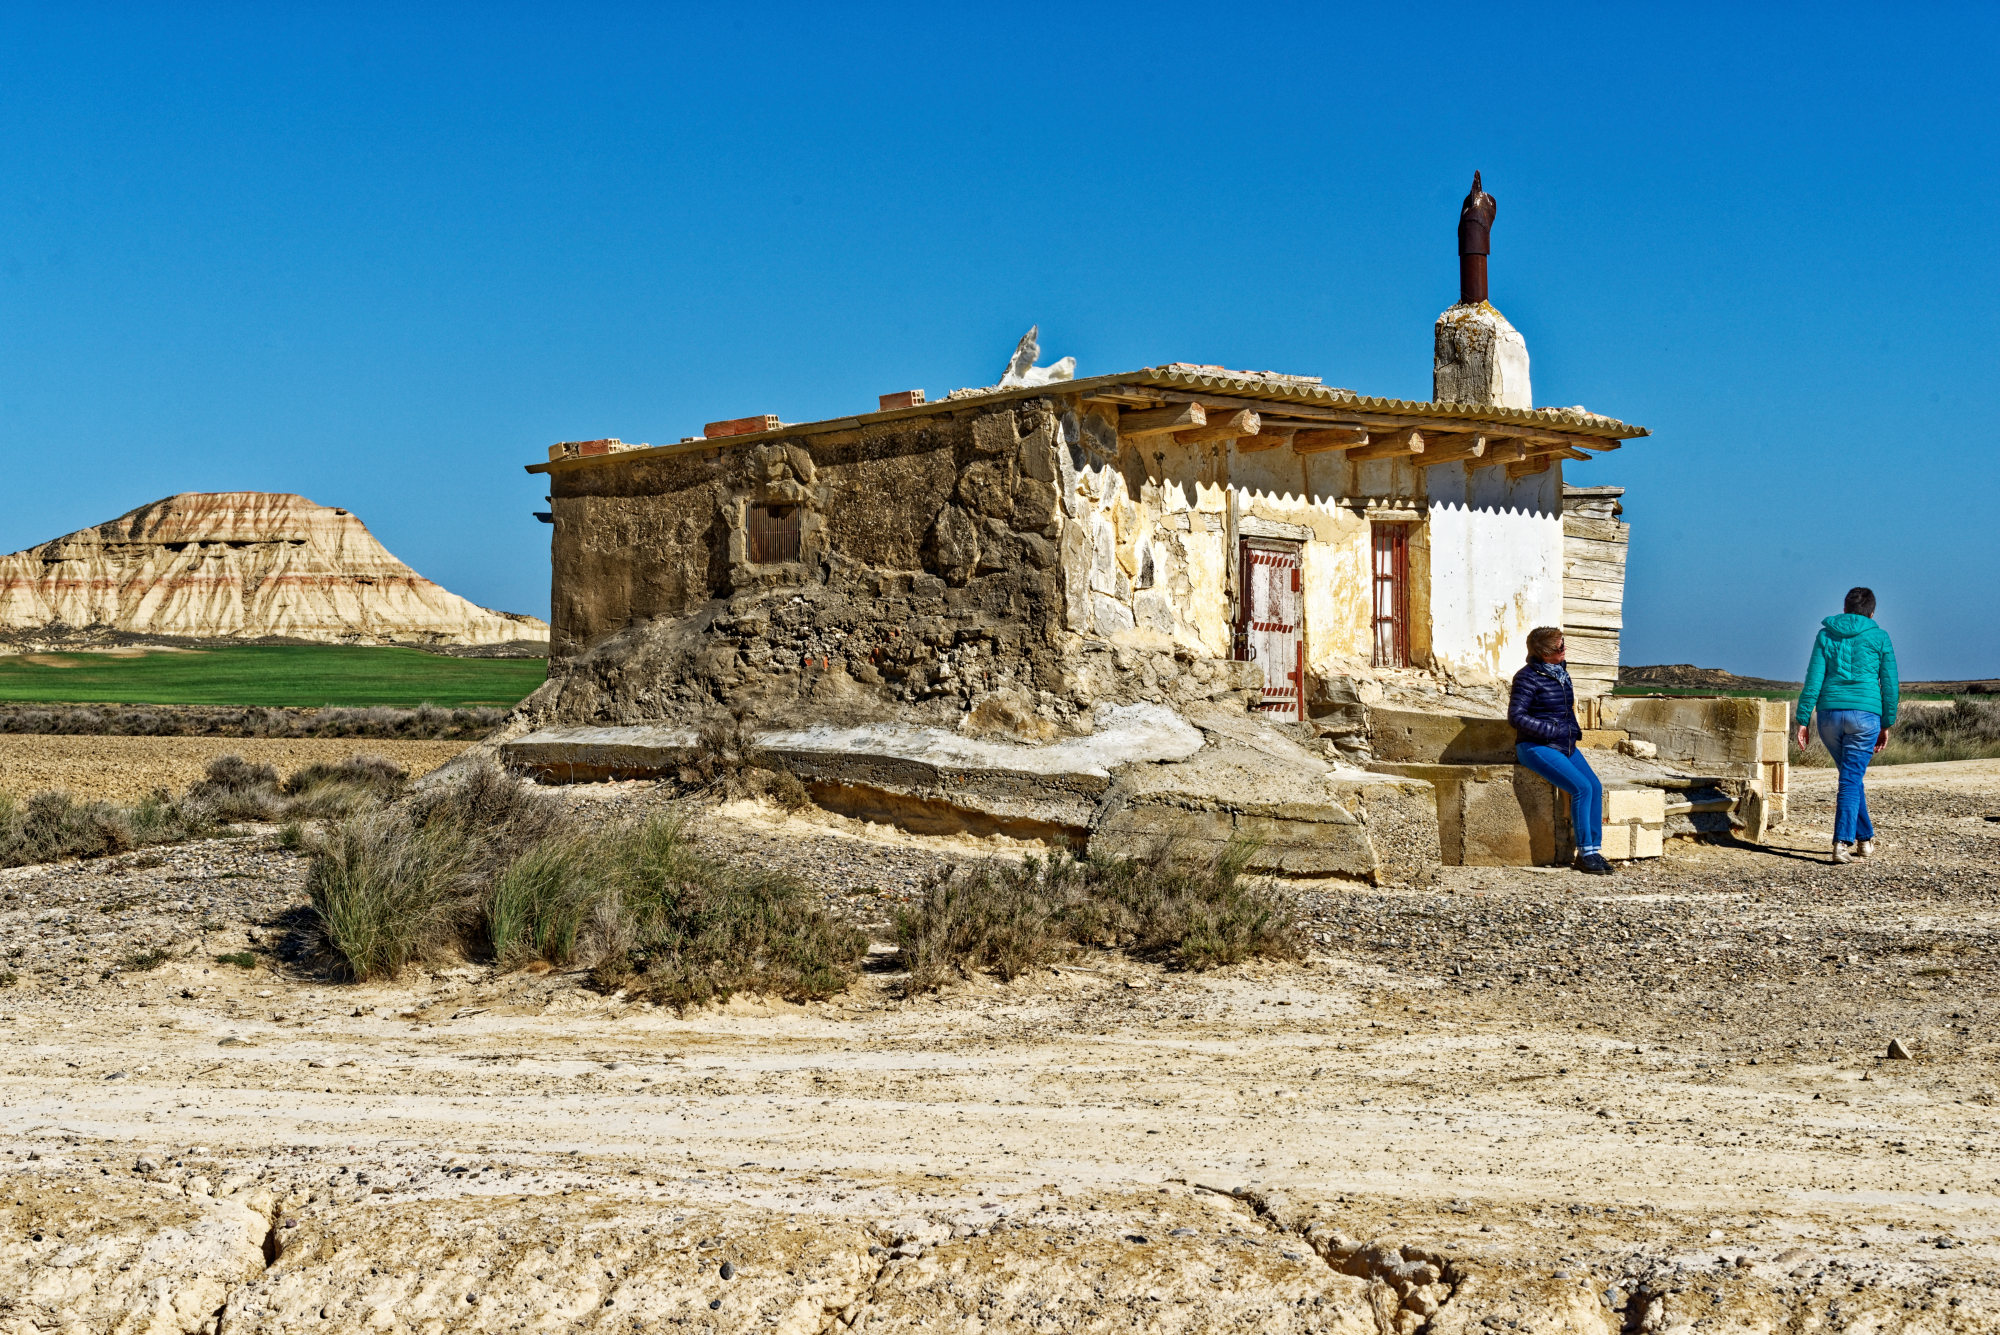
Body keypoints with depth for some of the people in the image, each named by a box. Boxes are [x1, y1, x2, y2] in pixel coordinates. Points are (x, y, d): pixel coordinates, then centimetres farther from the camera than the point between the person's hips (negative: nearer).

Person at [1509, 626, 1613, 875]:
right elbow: (1516, 716, -17)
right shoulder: (1528, 677, -12)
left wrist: (1574, 730, 10)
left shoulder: (1561, 672, 12)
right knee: (1582, 788, -22)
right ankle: (1584, 853, -13)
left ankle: (1595, 849, -6)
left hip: (1565, 744, 8)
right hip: (1536, 747, -8)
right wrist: (1553, 731, -19)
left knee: (1596, 786, -11)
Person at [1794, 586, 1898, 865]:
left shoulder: (1825, 636, 9)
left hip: (1830, 713, 2)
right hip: (1865, 713, -2)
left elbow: (1813, 679, 1)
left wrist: (1802, 720, 0)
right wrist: (1887, 724, 12)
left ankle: (1865, 838, 27)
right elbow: (1889, 684, 4)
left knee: (1851, 775, 19)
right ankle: (1842, 843, -13)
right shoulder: (1879, 638, 5)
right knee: (1851, 781, -2)